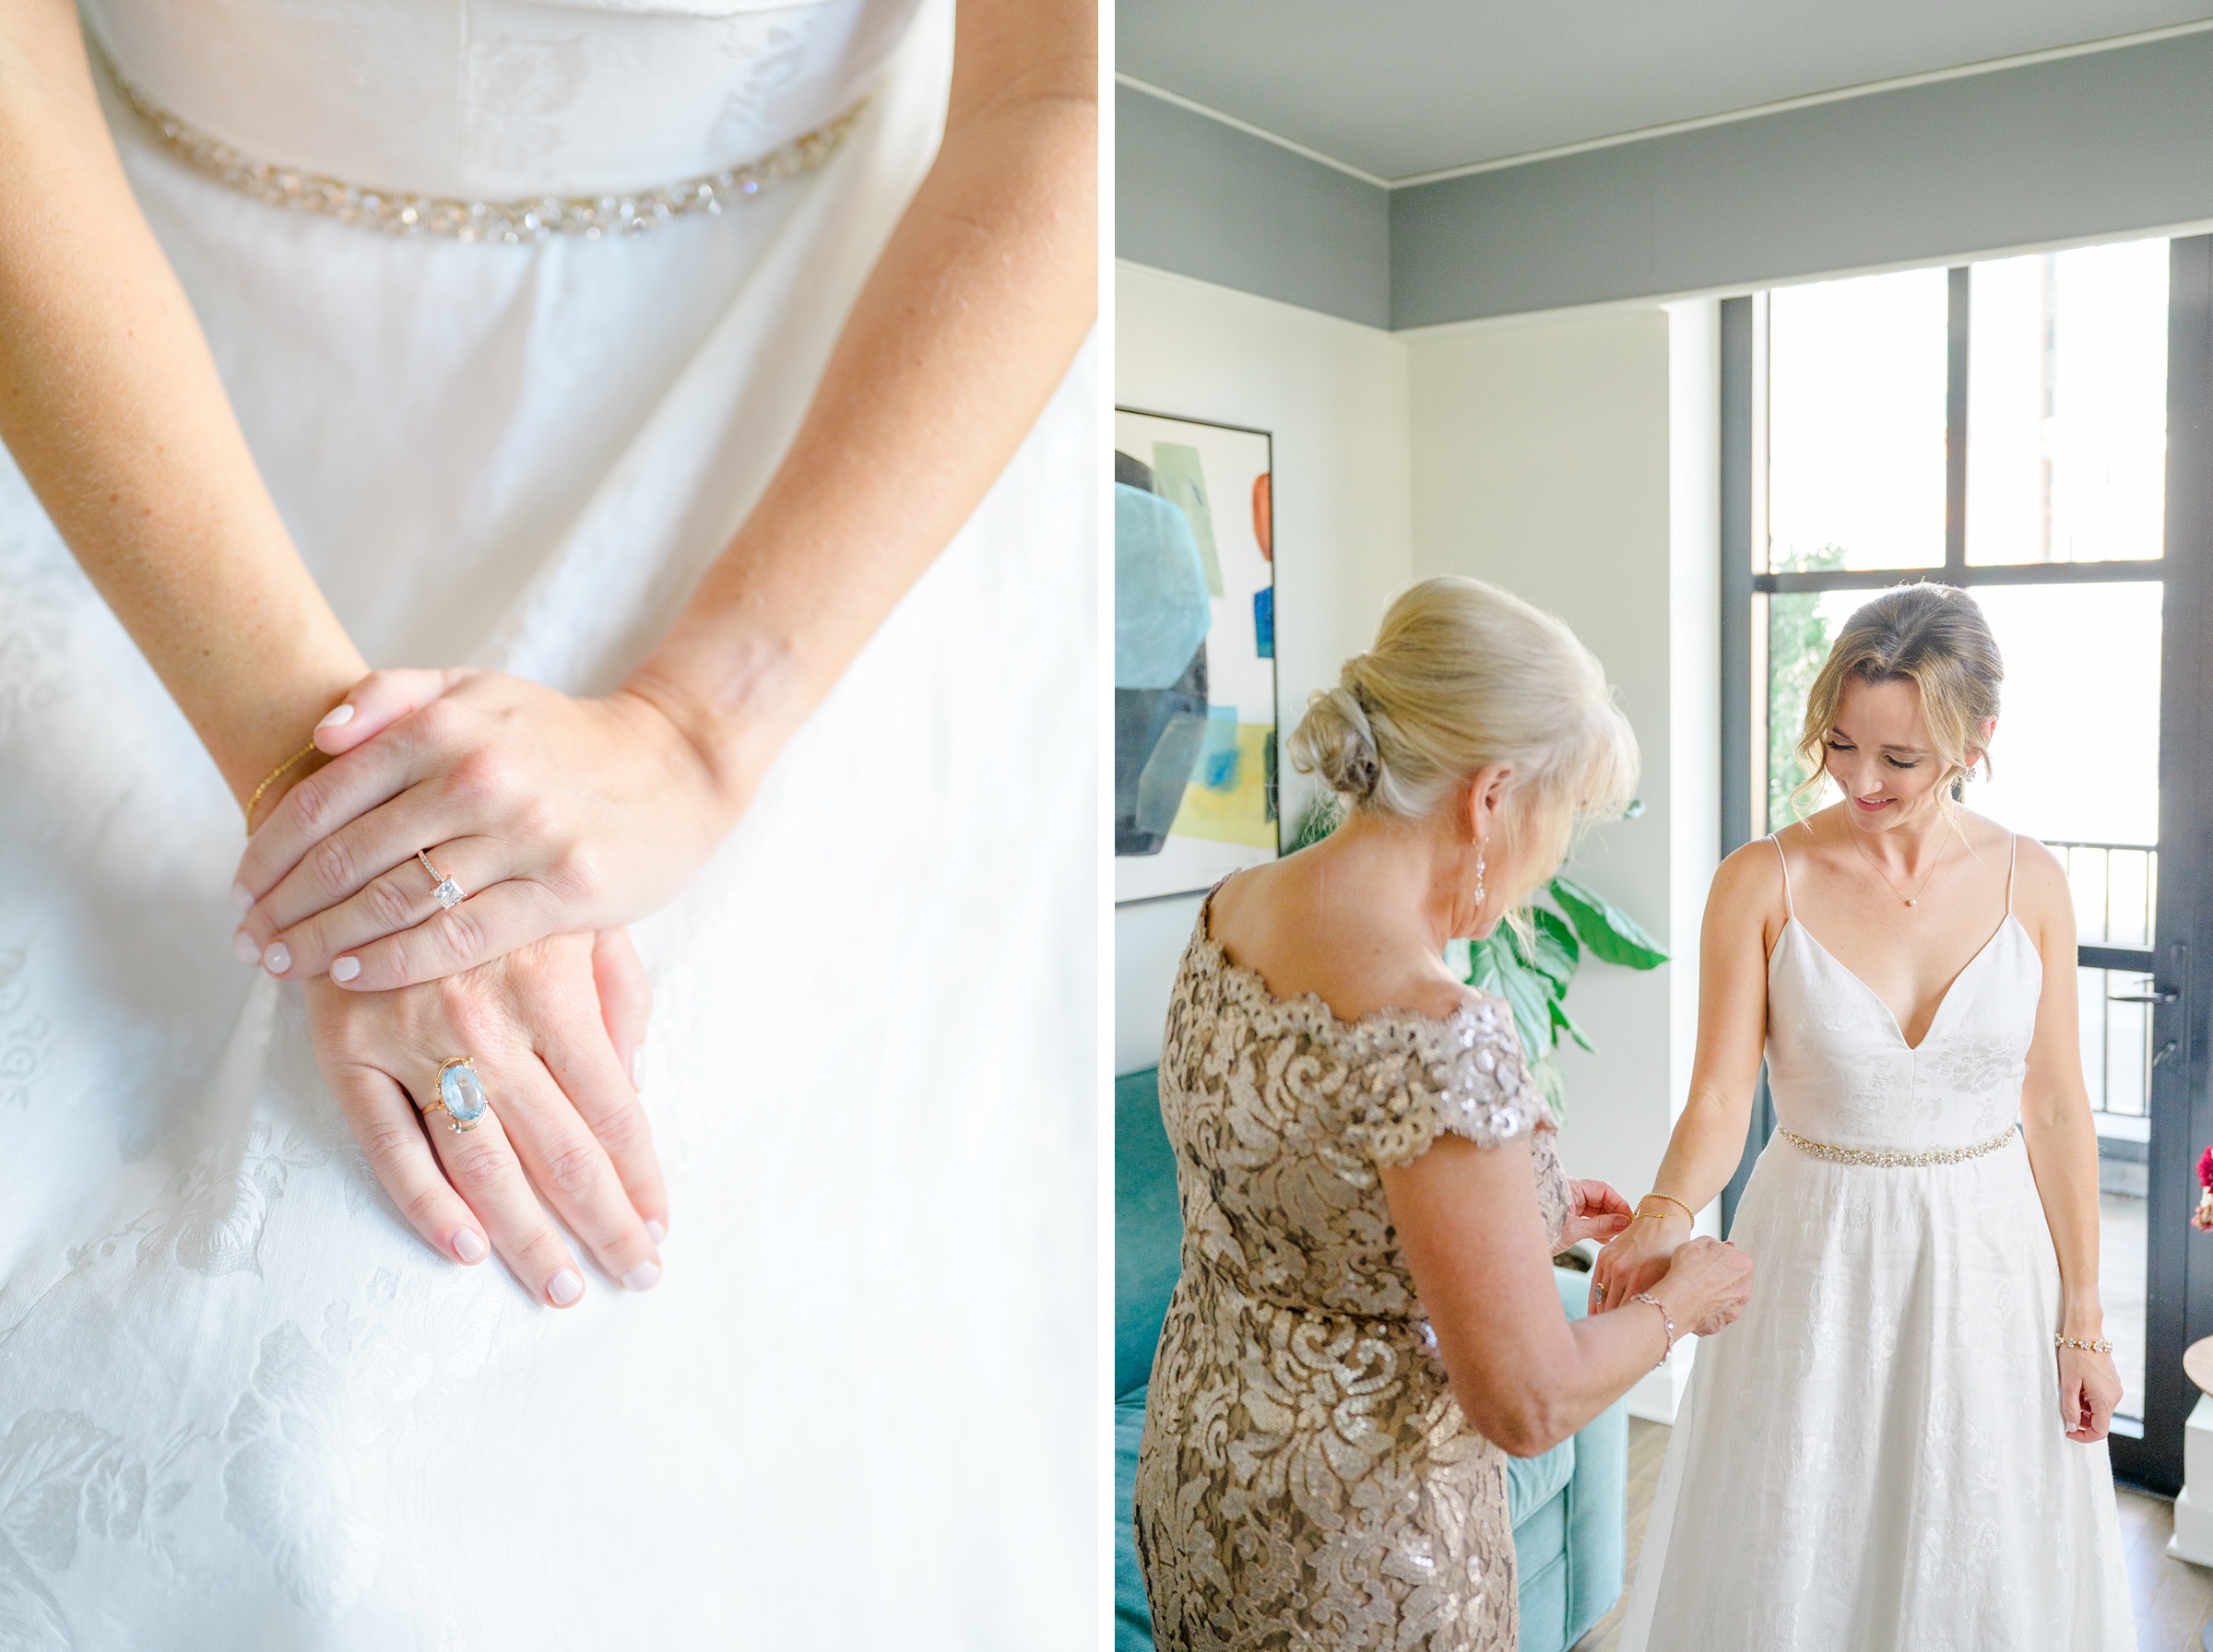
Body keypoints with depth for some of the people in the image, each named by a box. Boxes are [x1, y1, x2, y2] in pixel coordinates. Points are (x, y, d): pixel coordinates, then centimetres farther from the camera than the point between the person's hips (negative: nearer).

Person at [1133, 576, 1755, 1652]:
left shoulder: (1226, 916, -6)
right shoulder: (1434, 1036, -31)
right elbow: (1531, 1406, -23)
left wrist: (1521, 1224, 14)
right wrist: (1682, 1300, -5)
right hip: (1352, 1552, -7)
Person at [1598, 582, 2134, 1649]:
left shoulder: (2029, 883, -5)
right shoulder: (1762, 883, -11)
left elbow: (2055, 1110, 0)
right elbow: (1719, 1098, -13)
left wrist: (2081, 1322, 2)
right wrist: (1664, 1219, -32)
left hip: (1988, 1257, 2)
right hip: (1819, 1258, -1)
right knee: (1794, 1561, 11)